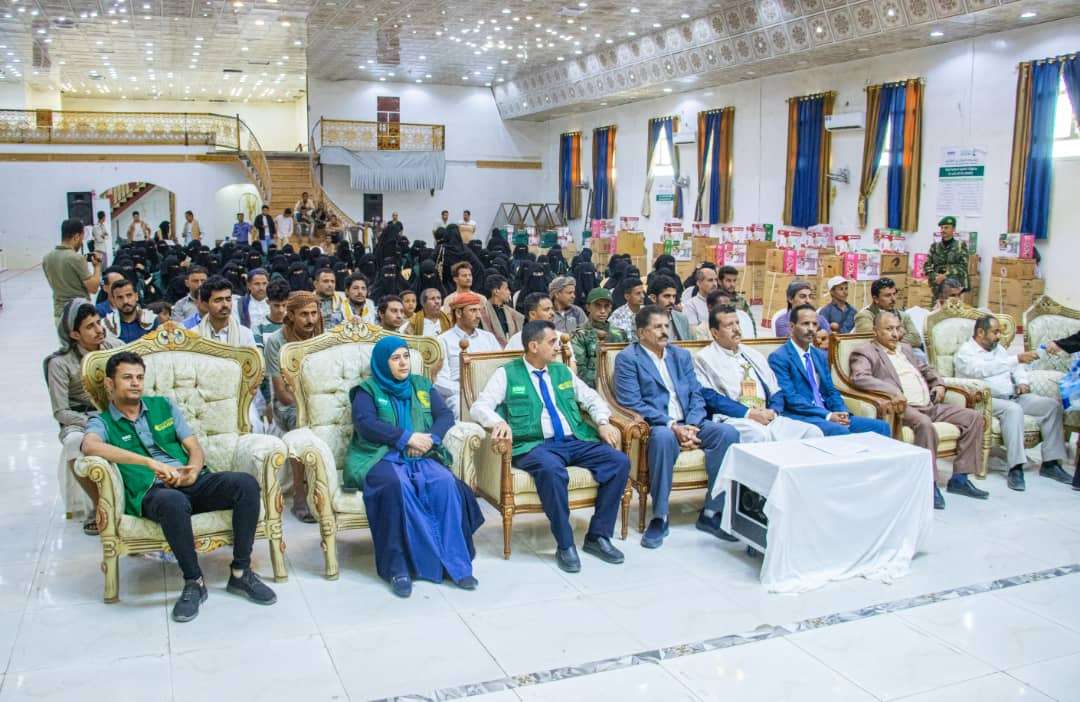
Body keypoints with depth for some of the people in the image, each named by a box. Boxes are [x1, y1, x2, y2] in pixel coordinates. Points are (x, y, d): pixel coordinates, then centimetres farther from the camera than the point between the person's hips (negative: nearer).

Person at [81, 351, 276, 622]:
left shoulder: (163, 405, 22)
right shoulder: (102, 423, 10)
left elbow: (195, 447, 16)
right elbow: (90, 446, -17)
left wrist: (192, 471, -10)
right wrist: (150, 462, -28)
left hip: (193, 482, 4)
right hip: (151, 492, -4)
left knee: (246, 483, -25)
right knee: (174, 502, -41)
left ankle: (240, 573, -14)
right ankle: (194, 582, -20)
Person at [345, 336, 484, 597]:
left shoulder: (422, 385, 21)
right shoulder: (367, 390, 9)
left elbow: (446, 415, 10)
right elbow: (365, 423, -8)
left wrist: (431, 438, -11)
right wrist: (408, 437, -14)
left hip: (422, 456, 3)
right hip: (380, 457, -3)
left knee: (445, 483, -29)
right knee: (397, 484, -37)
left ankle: (456, 562, -26)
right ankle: (398, 566, -32)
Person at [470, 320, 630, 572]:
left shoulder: (562, 371, 21)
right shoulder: (507, 374, 6)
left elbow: (592, 398, 26)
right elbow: (479, 407, -3)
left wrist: (603, 422, 7)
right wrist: (498, 421, -24)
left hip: (575, 441, 6)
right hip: (535, 445, -5)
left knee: (620, 461, -17)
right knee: (552, 470, -39)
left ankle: (598, 536, -6)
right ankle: (565, 545, -22)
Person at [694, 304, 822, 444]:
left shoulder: (753, 354, 23)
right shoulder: (705, 358, 4)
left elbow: (776, 391, 21)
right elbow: (709, 397, -8)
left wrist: (773, 411, -3)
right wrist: (749, 413, -15)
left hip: (768, 418, 6)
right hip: (733, 420, -6)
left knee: (813, 432, -16)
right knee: (761, 436, -38)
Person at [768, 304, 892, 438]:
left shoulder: (821, 356, 19)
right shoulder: (778, 358, -6)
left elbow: (831, 391, 18)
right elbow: (790, 398, -15)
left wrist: (843, 413, -4)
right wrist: (827, 415, -20)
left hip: (827, 415, 7)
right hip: (800, 417, -7)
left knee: (881, 427, -9)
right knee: (841, 432, -35)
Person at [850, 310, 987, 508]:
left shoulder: (905, 348, 25)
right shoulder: (865, 351, 0)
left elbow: (926, 369, 37)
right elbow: (859, 377, -18)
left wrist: (939, 383, 15)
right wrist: (892, 391, -29)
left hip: (930, 406, 8)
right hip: (904, 407, -8)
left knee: (973, 417, -3)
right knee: (925, 424, -37)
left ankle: (959, 478, -2)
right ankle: (929, 484, -25)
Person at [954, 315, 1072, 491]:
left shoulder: (997, 348, 21)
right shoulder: (966, 352, -6)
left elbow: (1017, 368, 28)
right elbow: (984, 370, -26)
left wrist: (1023, 382, 5)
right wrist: (1017, 359, -30)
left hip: (1014, 397, 8)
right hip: (987, 400, -8)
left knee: (1053, 405, -9)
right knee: (1013, 409, -37)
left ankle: (1050, 463, -10)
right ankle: (1015, 468, -38)